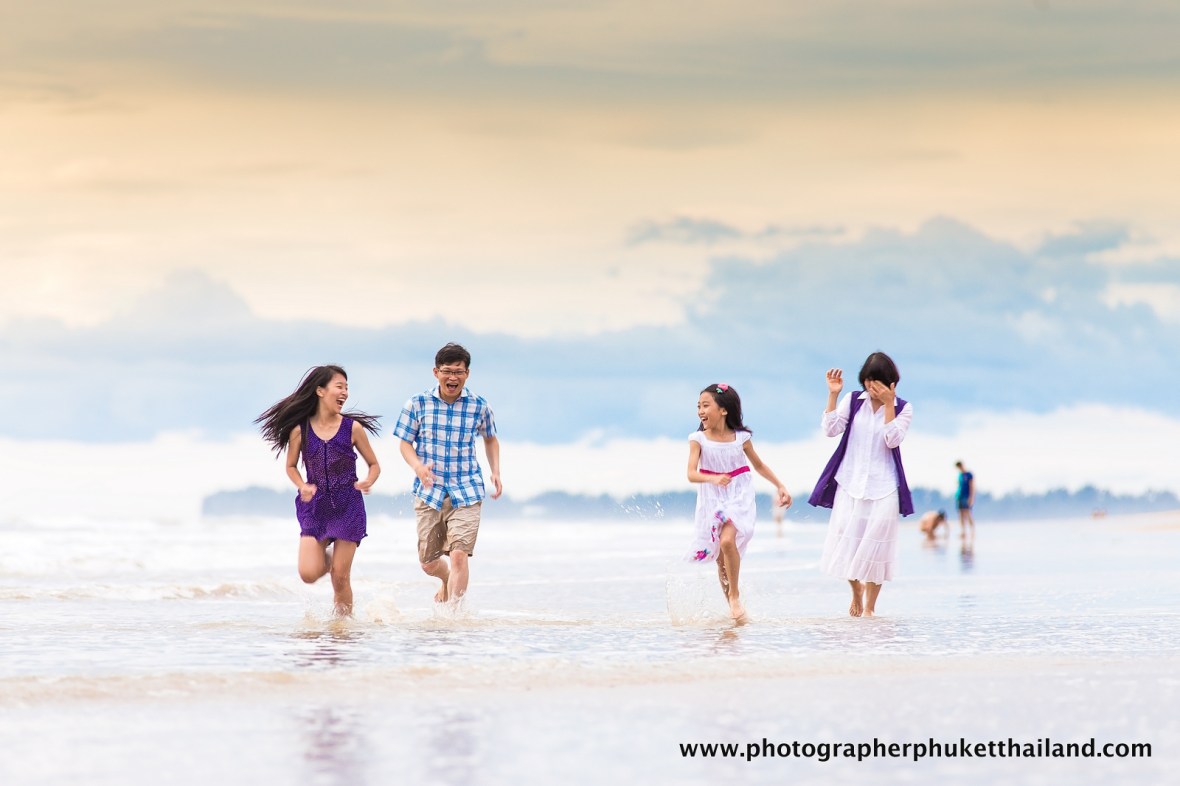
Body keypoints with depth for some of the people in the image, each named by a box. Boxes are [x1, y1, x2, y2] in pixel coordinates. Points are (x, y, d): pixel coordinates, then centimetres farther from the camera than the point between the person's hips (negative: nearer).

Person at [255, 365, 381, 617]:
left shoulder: (352, 428, -4)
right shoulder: (300, 430, -4)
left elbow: (374, 465, 6)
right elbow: (291, 466, 11)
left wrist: (368, 482, -16)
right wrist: (302, 487, -9)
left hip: (347, 508, -1)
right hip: (315, 508, 1)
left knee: (340, 577, -3)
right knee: (309, 573, -10)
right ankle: (326, 557, 24)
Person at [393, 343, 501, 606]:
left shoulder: (479, 406, 1)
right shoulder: (417, 404, -3)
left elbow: (490, 439, 19)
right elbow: (405, 443, 2)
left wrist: (496, 472, 6)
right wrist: (417, 466, -19)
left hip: (467, 493, -1)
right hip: (429, 492, 1)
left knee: (459, 555, -18)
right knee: (428, 562, 10)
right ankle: (448, 581, 44)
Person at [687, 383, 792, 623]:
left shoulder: (740, 438, -4)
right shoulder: (698, 439, -6)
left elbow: (758, 465, 12)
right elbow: (691, 474, -17)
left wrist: (780, 486, 10)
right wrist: (713, 478, -36)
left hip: (738, 498, -2)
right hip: (712, 501, 2)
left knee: (727, 540, -26)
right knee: (721, 558, 6)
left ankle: (735, 596, -12)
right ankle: (732, 605, 20)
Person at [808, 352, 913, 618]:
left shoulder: (902, 408, 1)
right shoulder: (853, 400, 4)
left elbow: (893, 440, -13)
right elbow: (831, 429, -5)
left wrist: (888, 403, -16)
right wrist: (833, 394, -11)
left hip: (883, 487, -2)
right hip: (850, 483, 2)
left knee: (875, 547, -4)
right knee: (845, 544, 1)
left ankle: (869, 607, 7)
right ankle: (856, 593, 28)